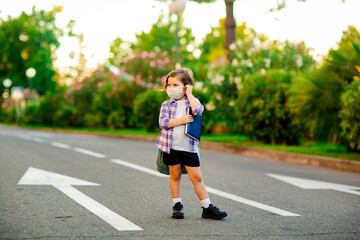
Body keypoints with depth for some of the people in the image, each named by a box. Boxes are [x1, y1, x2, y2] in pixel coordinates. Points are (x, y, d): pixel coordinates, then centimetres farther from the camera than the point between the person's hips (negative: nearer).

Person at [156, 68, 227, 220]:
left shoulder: (192, 101, 3)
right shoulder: (167, 104, 3)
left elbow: (198, 110, -21)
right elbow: (163, 122, -12)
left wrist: (189, 94, -11)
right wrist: (182, 120, -18)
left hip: (189, 147, -1)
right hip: (171, 146, 1)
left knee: (196, 177, 1)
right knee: (175, 175, 11)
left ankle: (207, 207, 7)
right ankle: (177, 206, 23)